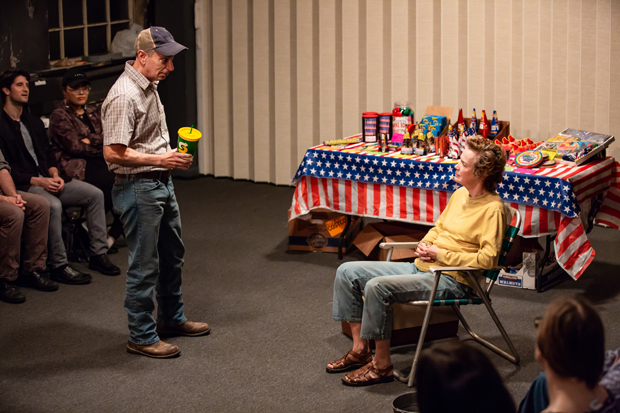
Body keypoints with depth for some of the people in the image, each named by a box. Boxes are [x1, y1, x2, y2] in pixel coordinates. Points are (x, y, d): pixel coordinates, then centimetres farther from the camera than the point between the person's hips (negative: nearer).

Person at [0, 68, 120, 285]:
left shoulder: (34, 122, 22)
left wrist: (55, 175, -1)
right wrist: (38, 181, -18)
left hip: (47, 180, 8)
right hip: (23, 185, -8)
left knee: (95, 194, -7)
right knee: (53, 205, -37)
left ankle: (99, 254, -3)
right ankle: (58, 266, -27)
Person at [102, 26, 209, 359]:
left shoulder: (149, 87, 10)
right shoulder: (124, 96, -21)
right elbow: (113, 153, -25)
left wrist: (172, 154, 13)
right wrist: (160, 159, -24)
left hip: (161, 183, 10)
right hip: (138, 188, -10)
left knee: (172, 256, 21)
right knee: (144, 266, -2)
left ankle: (172, 319, 37)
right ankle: (141, 337, 9)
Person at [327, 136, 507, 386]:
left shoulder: (493, 209, -14)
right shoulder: (460, 194, 13)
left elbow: (488, 259, -22)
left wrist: (441, 254, -16)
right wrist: (424, 245, 4)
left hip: (452, 281, -10)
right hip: (421, 268, 10)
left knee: (378, 287, -30)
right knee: (347, 272, 3)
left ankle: (382, 365, -16)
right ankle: (360, 349, 7)